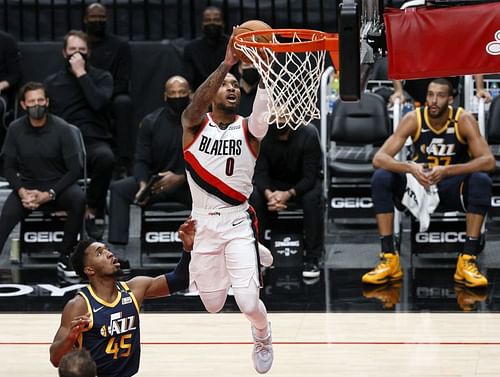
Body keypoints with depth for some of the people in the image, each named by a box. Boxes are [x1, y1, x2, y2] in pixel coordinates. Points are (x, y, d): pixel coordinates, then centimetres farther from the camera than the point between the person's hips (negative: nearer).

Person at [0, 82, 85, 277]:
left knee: (78, 199, -34)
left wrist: (49, 195, -20)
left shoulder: (62, 129, -11)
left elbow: (75, 169, -10)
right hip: (27, 186, 2)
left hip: (58, 185, -2)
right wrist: (22, 192, -17)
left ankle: (65, 259, -21)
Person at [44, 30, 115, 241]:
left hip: (94, 142, -1)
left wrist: (81, 74, -4)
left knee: (105, 157, -38)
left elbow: (99, 103, -8)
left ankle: (91, 211, -17)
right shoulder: (52, 82, 18)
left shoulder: (102, 78, 13)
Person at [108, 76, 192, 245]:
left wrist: (181, 178, -25)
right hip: (157, 182, 3)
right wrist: (143, 184, -18)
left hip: (189, 182, -3)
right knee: (118, 188, -19)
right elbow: (142, 160, 3)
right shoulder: (151, 122, 6)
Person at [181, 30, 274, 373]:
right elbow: (196, 104, -25)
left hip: (239, 224, -1)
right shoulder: (195, 125, 0)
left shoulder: (249, 129, -1)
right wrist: (226, 63, -39)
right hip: (204, 225, 1)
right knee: (212, 306, 7)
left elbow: (263, 110, -24)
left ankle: (263, 336, 20)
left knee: (248, 302, -14)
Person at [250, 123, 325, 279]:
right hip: (273, 184, 2)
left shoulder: (309, 135, -21)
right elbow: (260, 172, -15)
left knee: (312, 199, -34)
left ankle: (312, 259, -24)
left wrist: (289, 194, -40)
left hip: (303, 184, -2)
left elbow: (310, 176, -22)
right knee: (255, 197, -28)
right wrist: (268, 193, -37)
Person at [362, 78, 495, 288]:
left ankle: (468, 261, -31)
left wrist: (446, 171, -40)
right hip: (418, 184, 1)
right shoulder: (414, 119, -14)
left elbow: (488, 161, -27)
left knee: (481, 181, -32)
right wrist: (409, 167, -41)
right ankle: (389, 259, -24)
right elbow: (379, 158, -20)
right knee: (381, 178, -25)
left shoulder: (463, 120, -17)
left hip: (452, 189, -1)